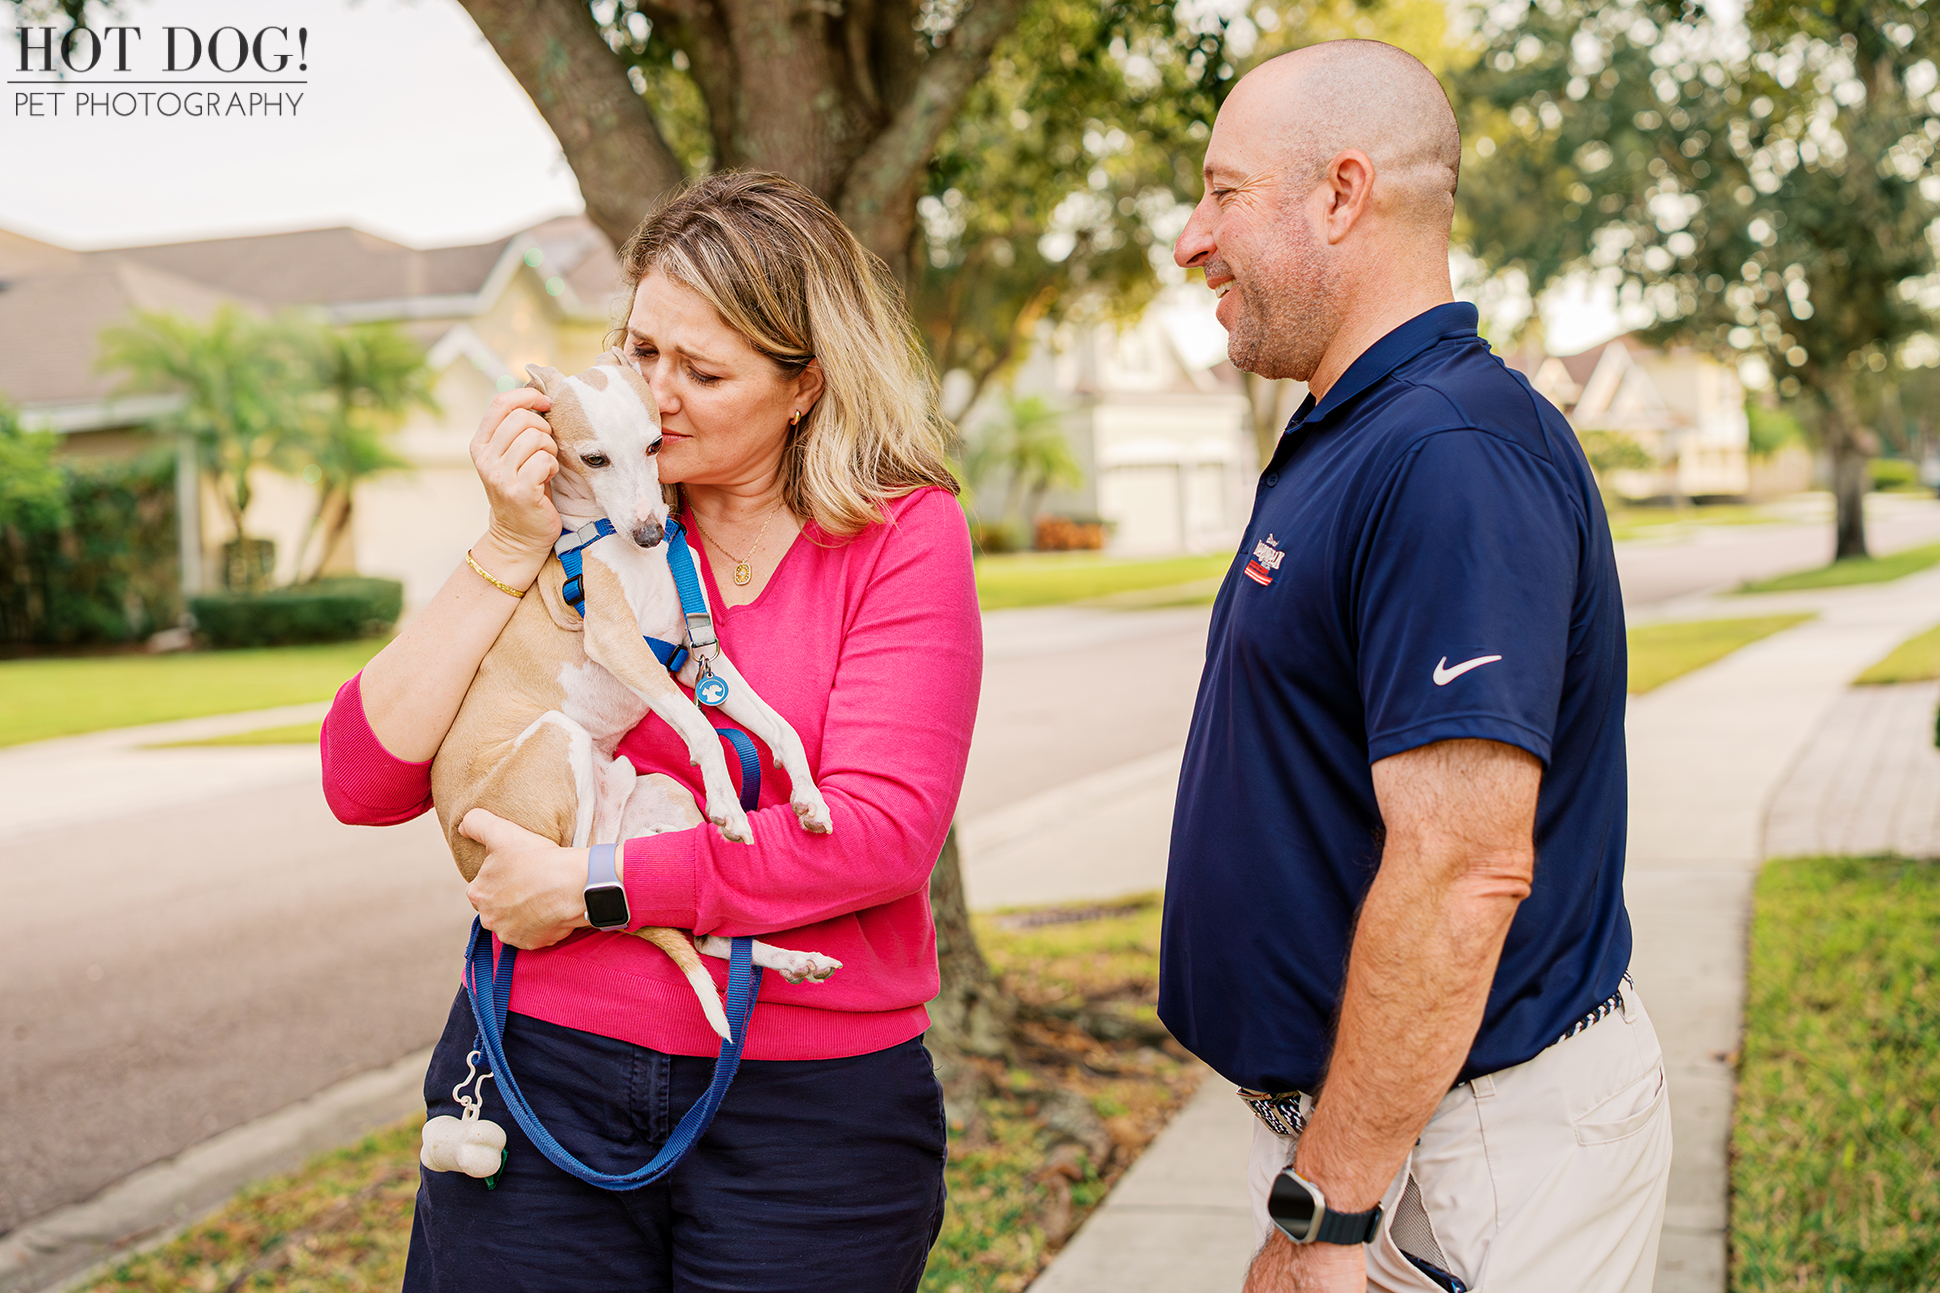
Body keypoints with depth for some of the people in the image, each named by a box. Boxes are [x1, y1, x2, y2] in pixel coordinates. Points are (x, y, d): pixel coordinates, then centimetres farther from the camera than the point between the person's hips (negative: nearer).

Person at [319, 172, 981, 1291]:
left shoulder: (906, 535, -3)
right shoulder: (588, 521, 3)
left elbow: (885, 828, -15)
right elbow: (364, 779, -2)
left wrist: (592, 885, -15)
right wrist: (510, 553, -11)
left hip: (810, 1111, -1)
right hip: (548, 1065, 2)